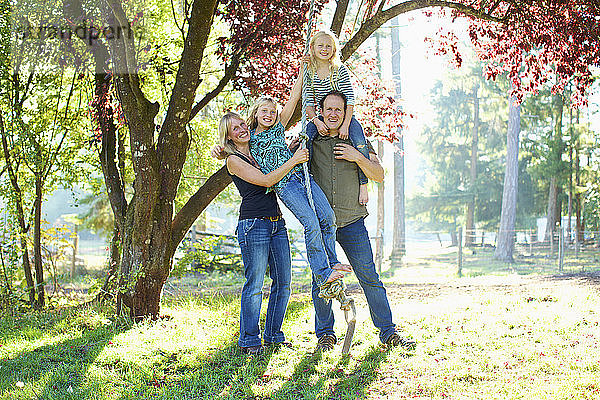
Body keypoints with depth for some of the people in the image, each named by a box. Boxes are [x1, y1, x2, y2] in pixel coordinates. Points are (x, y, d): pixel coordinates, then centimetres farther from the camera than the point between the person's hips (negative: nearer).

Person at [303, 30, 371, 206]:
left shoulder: (340, 70, -6)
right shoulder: (309, 73, 2)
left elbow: (350, 100, -11)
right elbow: (308, 102, 0)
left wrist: (345, 125, -22)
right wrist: (316, 121, -19)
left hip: (344, 115, -3)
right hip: (321, 117, 3)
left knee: (360, 145, -28)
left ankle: (363, 184, -16)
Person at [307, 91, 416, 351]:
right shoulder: (310, 141, 5)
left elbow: (379, 175, 3)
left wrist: (358, 157, -12)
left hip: (352, 222, 0)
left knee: (370, 278, 0)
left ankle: (388, 332, 10)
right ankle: (325, 334, 19)